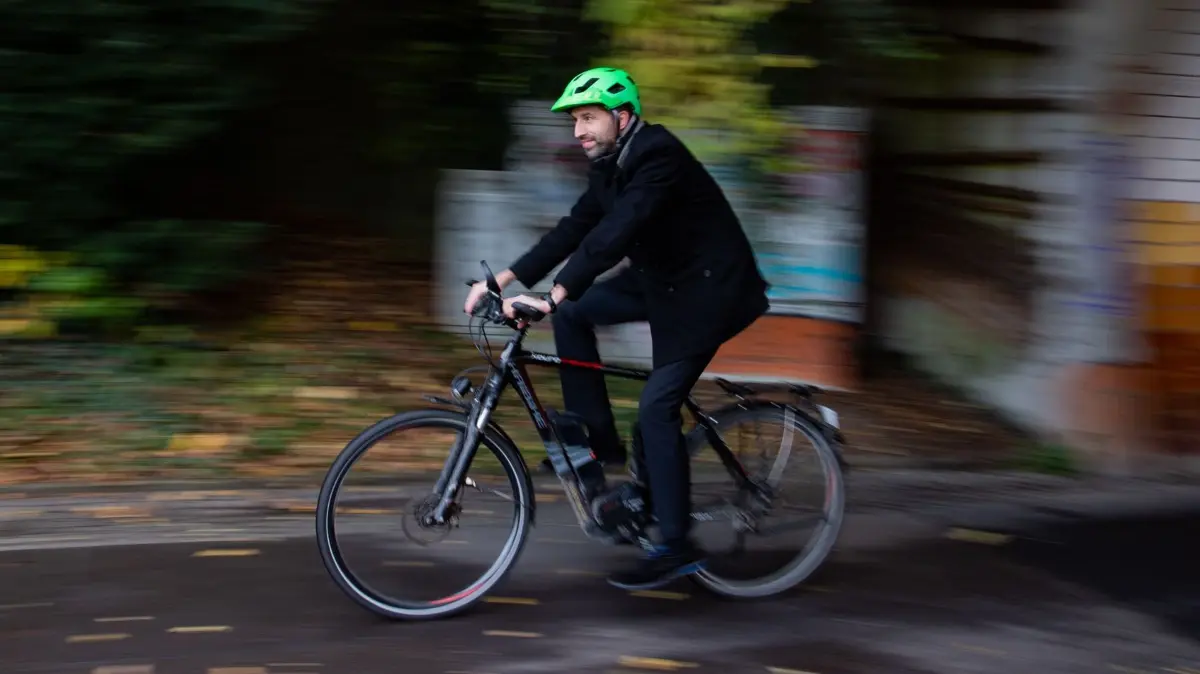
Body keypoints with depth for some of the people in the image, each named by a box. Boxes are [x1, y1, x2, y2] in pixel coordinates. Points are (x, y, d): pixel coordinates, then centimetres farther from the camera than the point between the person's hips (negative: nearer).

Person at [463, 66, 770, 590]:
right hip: (662, 278, 9)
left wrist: (553, 295, -42)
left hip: (708, 289, -9)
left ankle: (677, 547, -7)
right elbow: (573, 230, 5)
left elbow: (614, 234, -35)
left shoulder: (658, 158, -24)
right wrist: (503, 280, -2)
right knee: (572, 315, 0)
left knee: (656, 409, -14)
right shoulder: (610, 165, 5)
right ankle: (598, 442, 7)